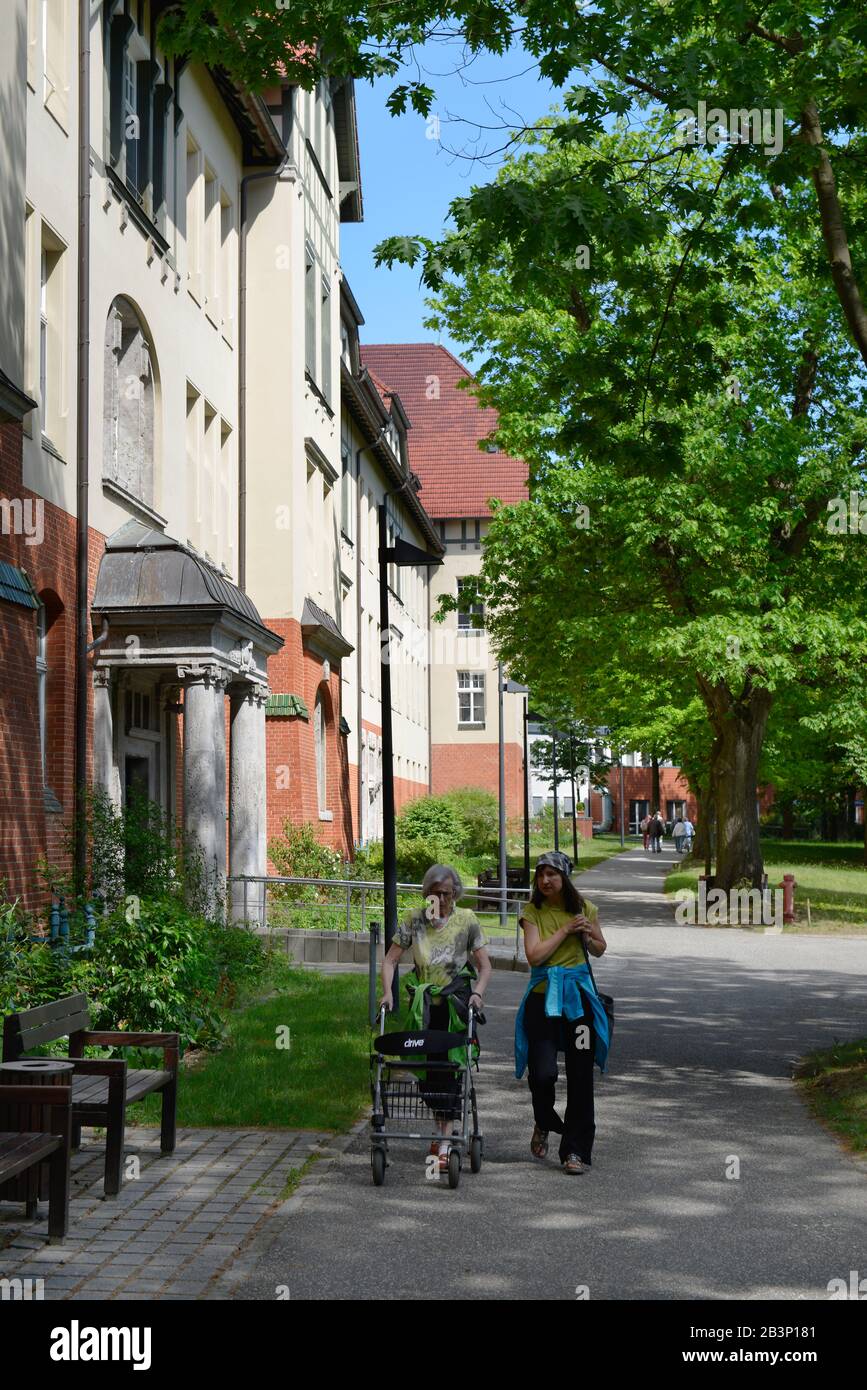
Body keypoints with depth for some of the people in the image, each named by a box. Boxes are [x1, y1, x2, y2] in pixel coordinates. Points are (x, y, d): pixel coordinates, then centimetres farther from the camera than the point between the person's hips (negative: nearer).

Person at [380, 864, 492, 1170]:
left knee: (450, 1068, -10)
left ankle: (445, 1143, -11)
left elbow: (485, 966, -1)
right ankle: (440, 1129, 27)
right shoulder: (414, 920, 0)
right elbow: (390, 960, 1)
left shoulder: (466, 920, -2)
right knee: (426, 1068, 6)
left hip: (456, 1005, -2)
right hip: (423, 1006, 2)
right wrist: (388, 993, -13)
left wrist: (477, 993, -18)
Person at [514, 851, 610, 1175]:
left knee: (580, 1076, 0)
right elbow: (534, 955, -14)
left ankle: (576, 1151, 9)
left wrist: (589, 936, -6)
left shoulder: (584, 908, 3)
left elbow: (599, 950, 16)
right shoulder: (532, 912, -2)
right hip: (543, 997, -1)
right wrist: (565, 930, -14)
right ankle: (544, 1124, 23)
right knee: (542, 1073, -11)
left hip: (578, 995, 1)